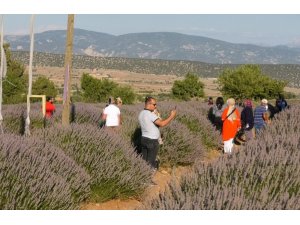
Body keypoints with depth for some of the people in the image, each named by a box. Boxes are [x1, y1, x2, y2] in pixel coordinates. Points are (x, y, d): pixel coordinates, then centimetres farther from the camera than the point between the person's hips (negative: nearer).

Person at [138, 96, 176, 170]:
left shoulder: (141, 113, 7)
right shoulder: (150, 114, -21)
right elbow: (162, 124, -26)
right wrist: (171, 116, -15)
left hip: (143, 139, 8)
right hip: (152, 141, -8)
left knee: (144, 160, 12)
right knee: (151, 163, 0)